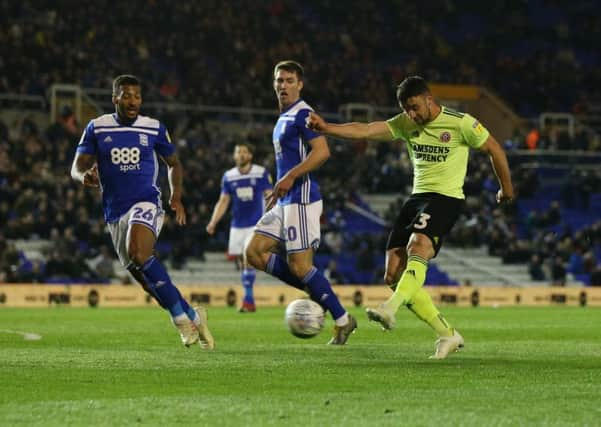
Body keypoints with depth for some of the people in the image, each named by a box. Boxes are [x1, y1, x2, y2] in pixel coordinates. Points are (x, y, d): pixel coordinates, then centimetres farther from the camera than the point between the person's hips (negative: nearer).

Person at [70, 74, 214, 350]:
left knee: (138, 254, -32)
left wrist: (176, 195, 1)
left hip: (146, 203, -3)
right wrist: (84, 176, -23)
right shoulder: (97, 128, 5)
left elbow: (173, 164, 17)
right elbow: (77, 166, 1)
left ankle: (181, 316, -23)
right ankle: (193, 317, 24)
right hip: (115, 212, 3)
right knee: (147, 279, 5)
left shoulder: (154, 128, 4)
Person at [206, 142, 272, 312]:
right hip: (237, 226, 4)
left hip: (255, 224, -4)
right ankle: (249, 302, 14)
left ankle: (248, 300, -14)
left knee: (248, 259, -16)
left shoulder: (261, 173, -3)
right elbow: (223, 201, 9)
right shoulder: (228, 176, 6)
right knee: (242, 262, 5)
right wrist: (213, 222, -2)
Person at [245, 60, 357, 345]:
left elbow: (322, 152, -22)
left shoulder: (302, 115, -10)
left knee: (298, 266, -9)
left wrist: (290, 177, -23)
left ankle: (342, 320, 3)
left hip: (301, 199, -10)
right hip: (284, 202, 10)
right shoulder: (283, 119, 19)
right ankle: (315, 291, 9)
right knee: (254, 252, 3)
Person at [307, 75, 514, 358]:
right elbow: (365, 131, -5)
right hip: (417, 197, 7)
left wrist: (506, 188, 15)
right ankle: (447, 335, 3)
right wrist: (326, 128, -20)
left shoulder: (460, 123, -5)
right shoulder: (405, 124, 8)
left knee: (417, 246, -35)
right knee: (393, 276, -4)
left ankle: (391, 308, -55)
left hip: (446, 197, -7)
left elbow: (494, 149, 7)